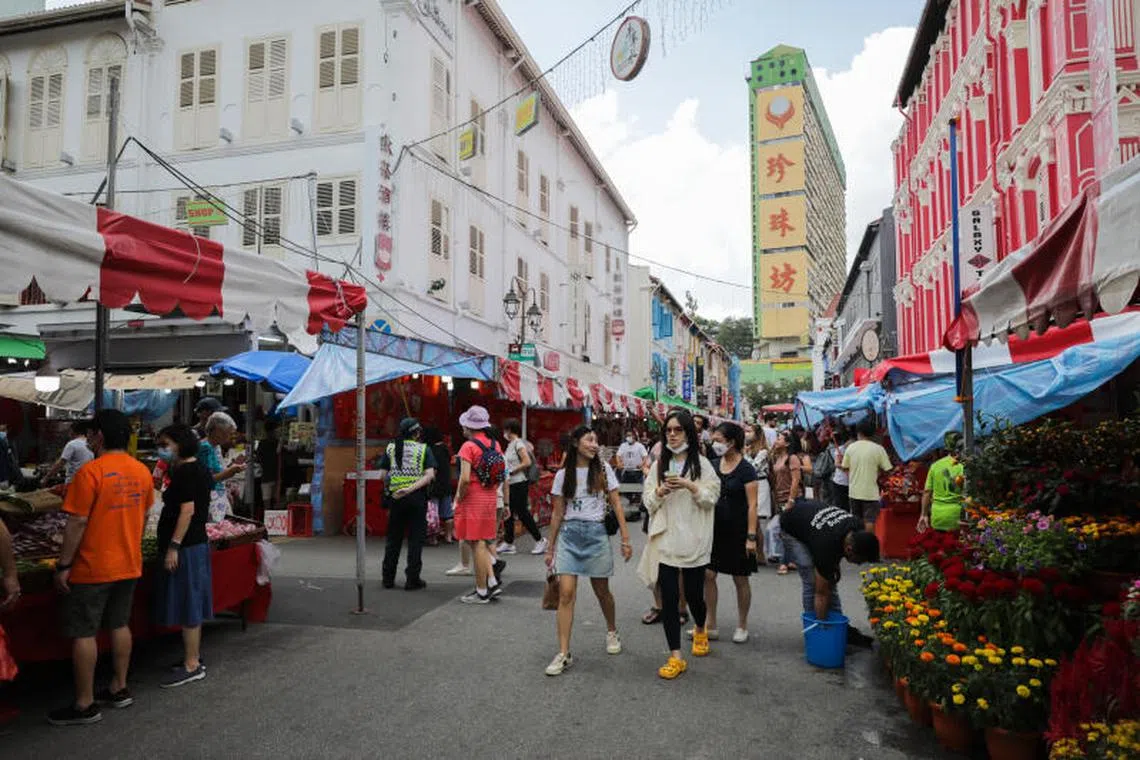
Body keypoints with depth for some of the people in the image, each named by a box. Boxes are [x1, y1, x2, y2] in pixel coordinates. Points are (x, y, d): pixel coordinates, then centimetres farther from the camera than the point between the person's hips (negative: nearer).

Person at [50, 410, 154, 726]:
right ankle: (119, 688, 27)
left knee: (83, 633, 4)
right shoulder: (142, 471, 3)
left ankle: (84, 705, 11)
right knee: (119, 625, 17)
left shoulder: (91, 471, -17)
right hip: (129, 565, 7)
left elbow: (77, 523, -17)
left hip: (92, 568, -7)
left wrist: (63, 565, -10)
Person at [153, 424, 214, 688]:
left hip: (185, 547, -10)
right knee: (191, 605, 16)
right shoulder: (196, 469, 14)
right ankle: (194, 657, 25)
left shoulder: (186, 472, -16)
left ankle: (192, 666, 1)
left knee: (186, 606, -5)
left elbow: (187, 510, -22)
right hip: (196, 543, 10)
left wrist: (173, 546, -23)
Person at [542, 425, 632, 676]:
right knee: (566, 593, -8)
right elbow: (558, 513, 7)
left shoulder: (603, 469, 2)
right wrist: (550, 547, 8)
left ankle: (612, 632, 39)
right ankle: (564, 654, -4)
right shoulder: (563, 475, 3)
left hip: (596, 533, 0)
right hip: (569, 535, 0)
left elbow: (616, 504, 2)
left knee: (601, 591, 12)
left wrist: (625, 538, -3)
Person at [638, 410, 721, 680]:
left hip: (693, 539, -2)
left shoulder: (701, 463, 1)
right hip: (665, 539, 2)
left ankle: (700, 630, 42)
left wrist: (691, 486, -18)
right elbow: (648, 501, 7)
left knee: (693, 595, 9)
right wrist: (660, 491, -13)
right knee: (669, 598, -1)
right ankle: (675, 657, 8)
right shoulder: (659, 464, 8)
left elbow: (712, 498, -3)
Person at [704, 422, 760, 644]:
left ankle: (742, 626, 23)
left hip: (738, 531, -5)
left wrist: (751, 536, -17)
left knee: (740, 580, 7)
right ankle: (710, 625, 13)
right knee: (708, 575, 2)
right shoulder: (714, 465, 5)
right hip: (716, 528, 5)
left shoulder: (746, 469, -11)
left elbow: (752, 505, -13)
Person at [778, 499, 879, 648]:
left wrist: (835, 563, -6)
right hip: (792, 528, -7)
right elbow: (821, 593, -28)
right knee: (812, 582, -13)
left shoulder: (858, 529, -22)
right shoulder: (827, 546, -38)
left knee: (830, 579, 2)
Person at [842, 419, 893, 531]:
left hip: (854, 491, 4)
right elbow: (886, 469, -8)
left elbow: (846, 468, 4)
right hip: (871, 492, -3)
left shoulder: (851, 447, 0)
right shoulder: (878, 449, -9)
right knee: (869, 521, 1)